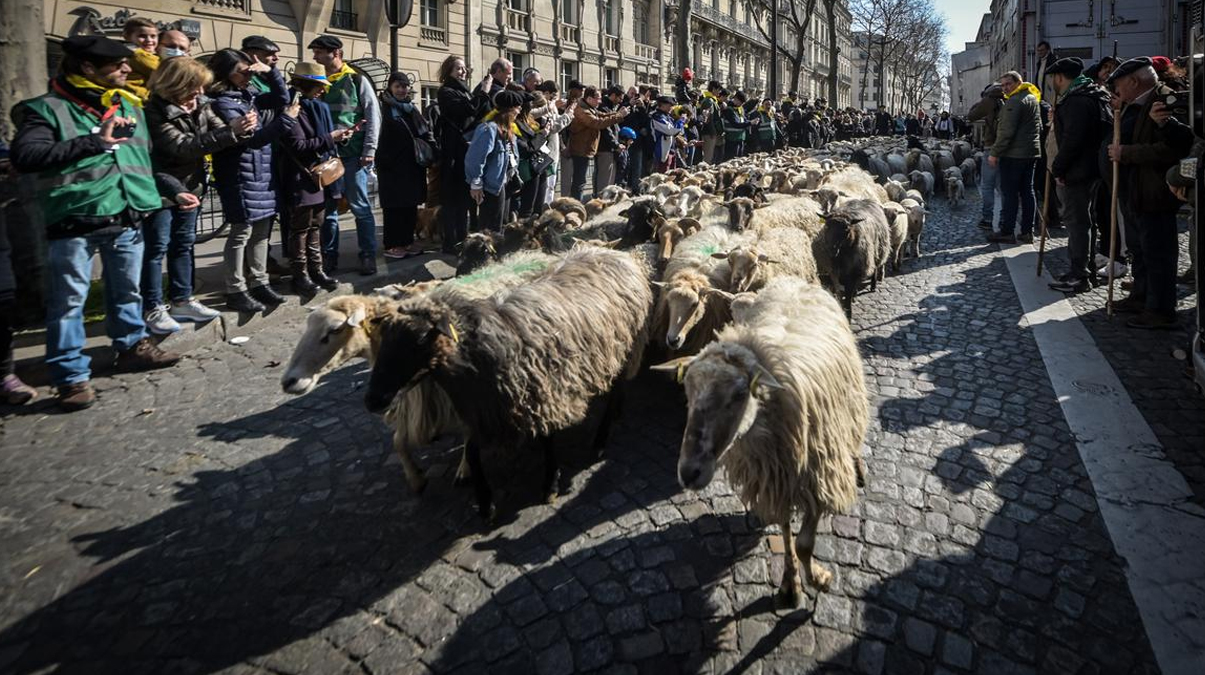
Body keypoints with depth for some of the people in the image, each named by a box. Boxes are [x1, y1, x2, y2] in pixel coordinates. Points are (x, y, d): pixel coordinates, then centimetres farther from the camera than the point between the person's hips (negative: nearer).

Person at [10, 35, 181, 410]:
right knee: (68, 302, 1)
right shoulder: (48, 108, -6)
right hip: (74, 223, -5)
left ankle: (132, 346, 37)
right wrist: (95, 142, -22)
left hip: (127, 219, 5)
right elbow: (24, 157, -19)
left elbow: (144, 159, 23)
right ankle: (71, 376, 8)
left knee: (128, 291, 19)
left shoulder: (129, 106, 13)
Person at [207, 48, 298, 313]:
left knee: (261, 230, 12)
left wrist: (271, 71, 5)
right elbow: (253, 138, -19)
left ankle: (258, 283, 23)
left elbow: (282, 98, 20)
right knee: (242, 232, -3)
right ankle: (236, 291, 5)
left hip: (262, 174, 8)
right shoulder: (222, 104, -12)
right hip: (240, 177, -8)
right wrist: (287, 119, -17)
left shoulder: (247, 96, 12)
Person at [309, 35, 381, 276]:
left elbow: (373, 116, -3)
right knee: (327, 208, 7)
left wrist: (369, 150, -9)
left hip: (352, 154, -4)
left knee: (360, 206, 0)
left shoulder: (357, 81, 2)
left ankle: (368, 256, 8)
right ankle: (329, 257, 16)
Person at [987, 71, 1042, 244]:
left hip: (1013, 154, -9)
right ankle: (1027, 232, 11)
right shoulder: (1033, 98, 18)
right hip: (1031, 152, 9)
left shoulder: (1015, 101, -13)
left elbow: (1007, 131, -19)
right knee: (1027, 191, 10)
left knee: (1010, 193, -5)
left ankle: (1007, 232, -4)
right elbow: (1039, 128, 25)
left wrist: (995, 153, -16)